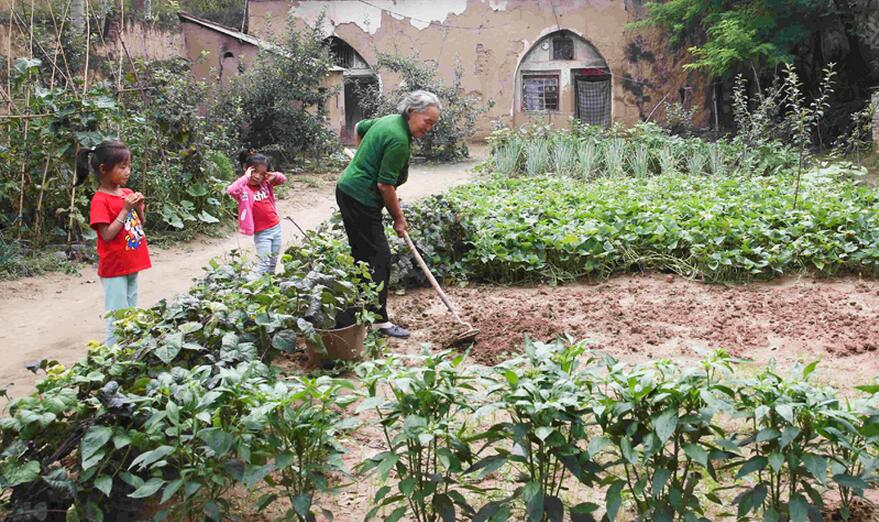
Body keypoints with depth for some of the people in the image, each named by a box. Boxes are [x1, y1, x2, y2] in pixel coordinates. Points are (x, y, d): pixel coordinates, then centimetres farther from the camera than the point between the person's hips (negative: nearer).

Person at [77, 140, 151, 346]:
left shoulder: (128, 193, 7)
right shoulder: (100, 201, -15)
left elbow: (141, 224, 15)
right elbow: (107, 235, -19)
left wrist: (139, 207, -4)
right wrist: (125, 209, -21)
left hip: (132, 265, 7)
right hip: (114, 268, -7)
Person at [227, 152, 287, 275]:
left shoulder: (265, 183, 2)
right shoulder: (244, 188, -15)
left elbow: (283, 179, 13)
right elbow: (231, 190, -37)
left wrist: (274, 176, -8)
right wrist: (246, 177, -30)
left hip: (276, 227, 6)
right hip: (261, 232, -6)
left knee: (273, 261, 18)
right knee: (263, 263, -7)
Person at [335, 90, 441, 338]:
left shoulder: (389, 120, 9)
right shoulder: (399, 140, -21)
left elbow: (359, 128, 27)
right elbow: (385, 185, -20)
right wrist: (399, 219, -8)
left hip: (348, 190, 10)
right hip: (360, 199, -10)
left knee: (362, 253, 16)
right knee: (379, 257, -8)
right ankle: (379, 320, -5)